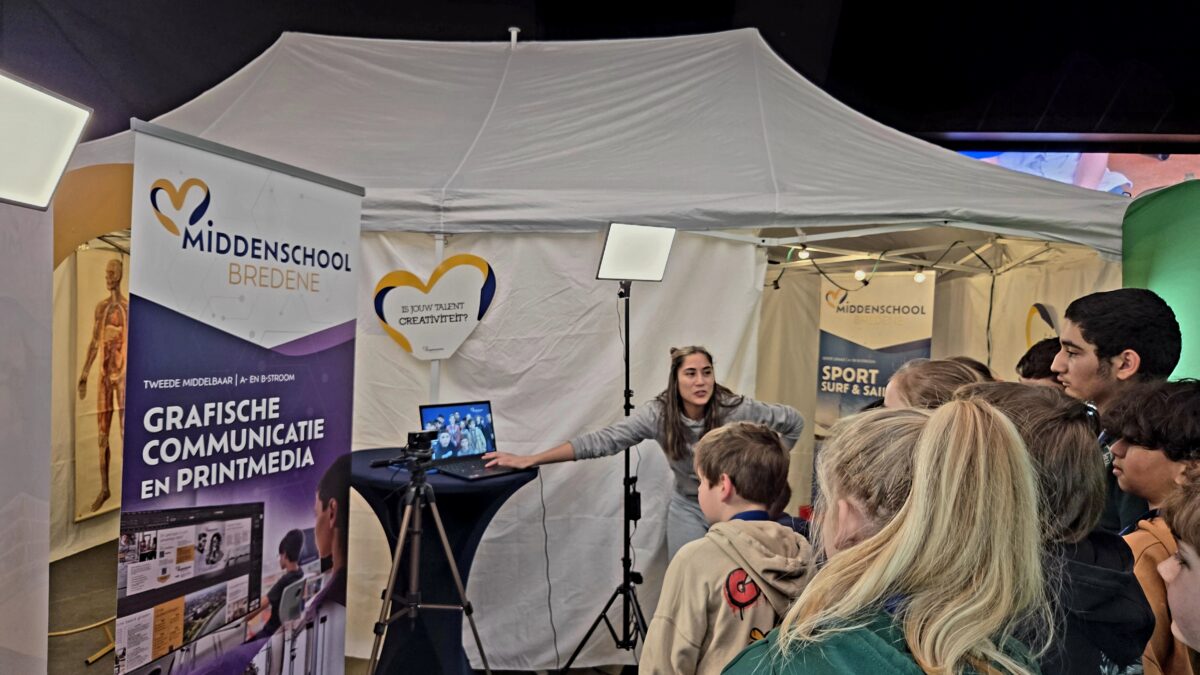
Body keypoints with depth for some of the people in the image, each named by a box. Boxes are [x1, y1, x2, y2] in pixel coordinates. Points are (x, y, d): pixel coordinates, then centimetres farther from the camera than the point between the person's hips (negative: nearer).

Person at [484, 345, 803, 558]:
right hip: (688, 508, 1)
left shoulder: (736, 409, -24)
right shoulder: (658, 414, -21)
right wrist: (530, 460, -31)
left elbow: (793, 421, -9)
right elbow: (602, 440, -26)